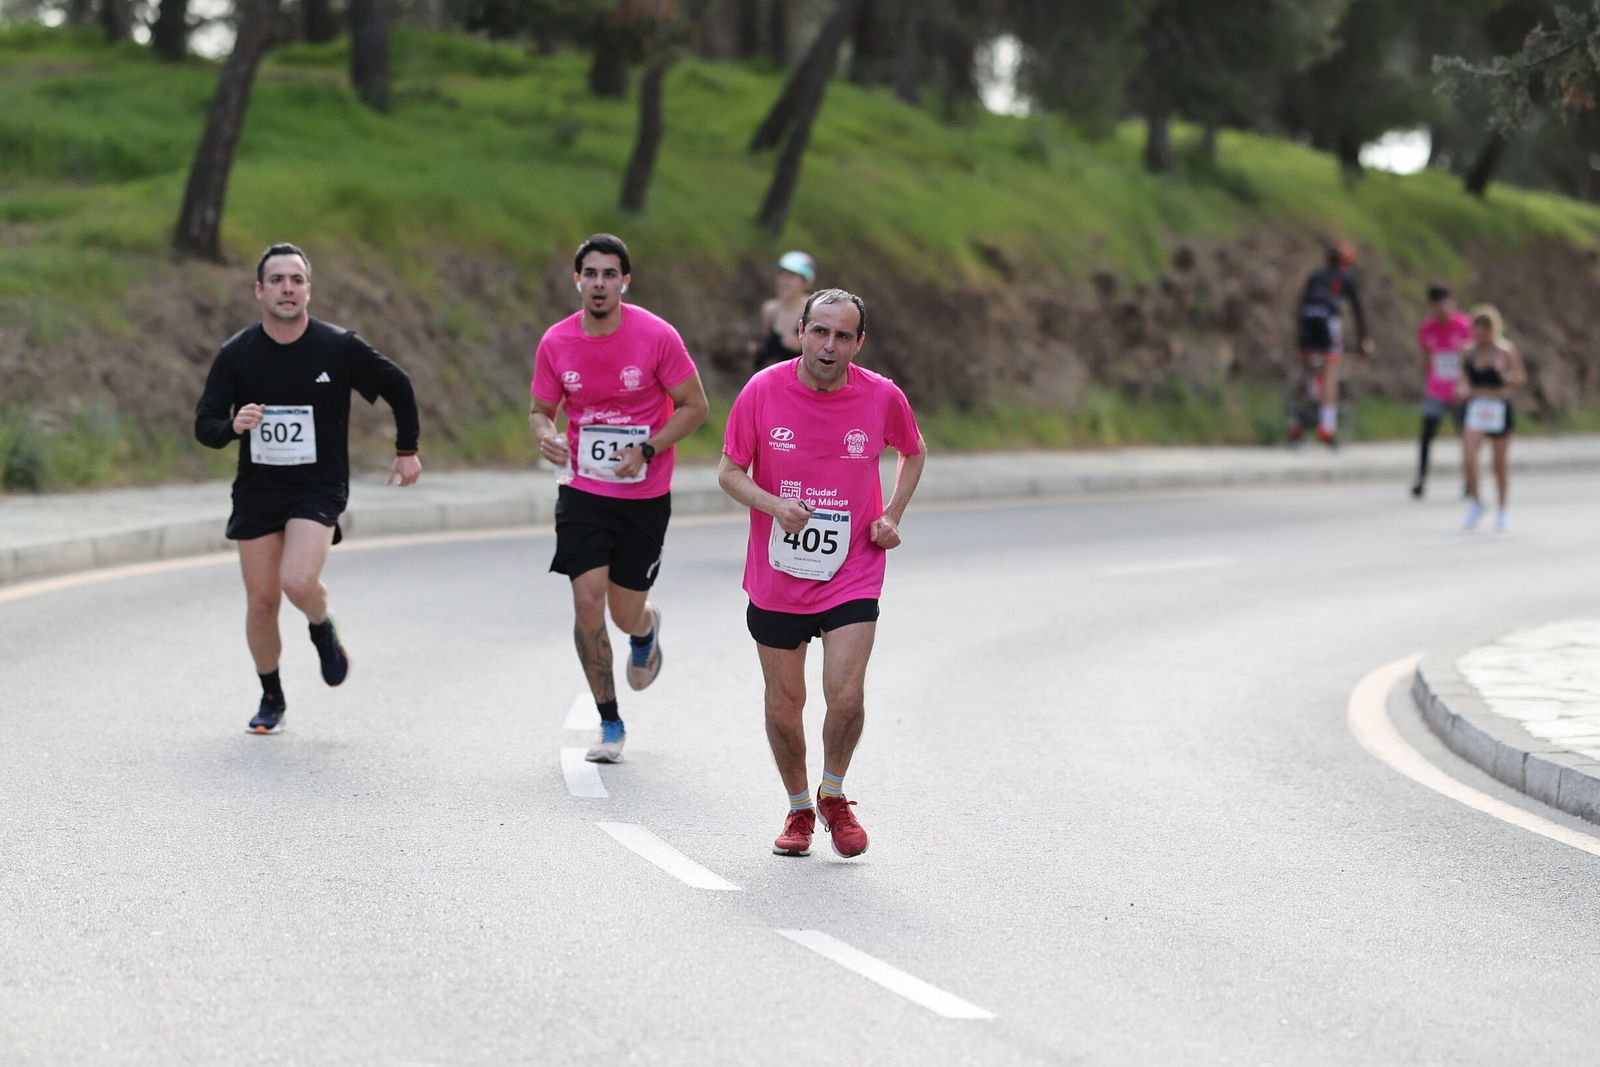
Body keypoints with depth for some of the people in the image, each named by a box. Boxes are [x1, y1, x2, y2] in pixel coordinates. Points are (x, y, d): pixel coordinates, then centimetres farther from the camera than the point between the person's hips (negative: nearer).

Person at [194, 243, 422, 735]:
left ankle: (324, 630, 12)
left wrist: (407, 450, 13)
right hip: (256, 490, 2)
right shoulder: (237, 354, -4)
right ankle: (271, 699, 25)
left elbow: (398, 388, 9)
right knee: (261, 601, 3)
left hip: (319, 488, -2)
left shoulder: (339, 348, -7)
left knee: (298, 582, -24)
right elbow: (204, 425, -3)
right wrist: (233, 426, -25)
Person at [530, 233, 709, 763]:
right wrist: (546, 435, -15)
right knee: (587, 599, -11)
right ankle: (610, 724, 3)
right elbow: (540, 409, 9)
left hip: (645, 496, -1)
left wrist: (646, 450, -17)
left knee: (626, 613, 5)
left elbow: (695, 406, -4)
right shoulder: (556, 342, -4)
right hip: (583, 491, 2)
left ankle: (647, 628, 46)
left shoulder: (657, 336, -12)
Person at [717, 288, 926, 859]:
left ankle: (834, 797, 13)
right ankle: (798, 808, 31)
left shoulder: (883, 397, -6)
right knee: (784, 703, 8)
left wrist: (892, 516, 2)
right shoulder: (762, 390, -8)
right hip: (775, 577, 1)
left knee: (846, 696, -14)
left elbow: (913, 453, 15)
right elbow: (729, 471, -1)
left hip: (852, 575, -1)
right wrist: (774, 506, -20)